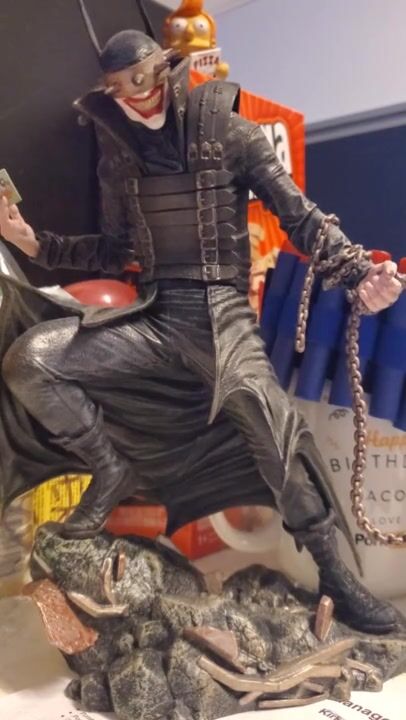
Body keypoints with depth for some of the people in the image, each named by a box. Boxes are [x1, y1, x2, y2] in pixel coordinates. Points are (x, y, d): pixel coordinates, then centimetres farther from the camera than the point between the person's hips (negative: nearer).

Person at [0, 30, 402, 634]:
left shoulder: (226, 130, 2)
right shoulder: (117, 156, 15)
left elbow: (298, 213, -2)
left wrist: (357, 269, -17)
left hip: (220, 309, -4)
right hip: (151, 312, 4)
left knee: (264, 406, -34)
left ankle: (333, 571, -15)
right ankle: (113, 470, 6)